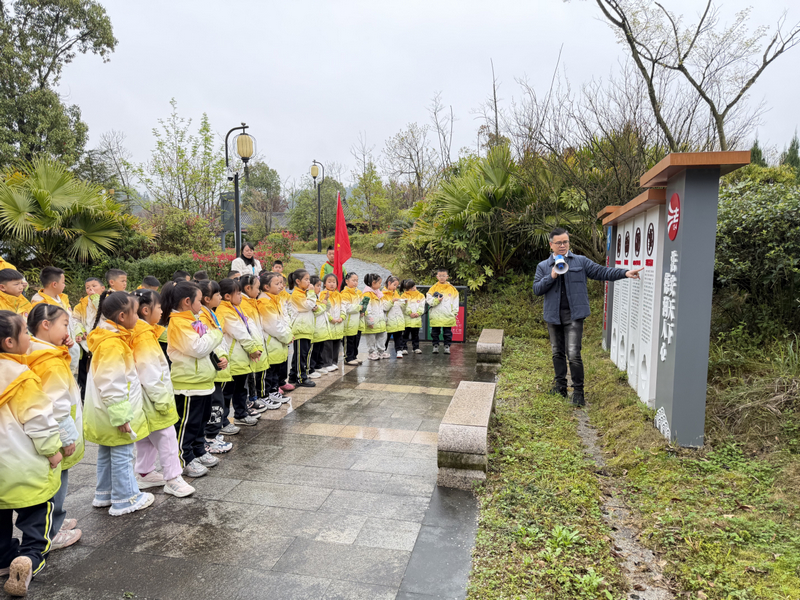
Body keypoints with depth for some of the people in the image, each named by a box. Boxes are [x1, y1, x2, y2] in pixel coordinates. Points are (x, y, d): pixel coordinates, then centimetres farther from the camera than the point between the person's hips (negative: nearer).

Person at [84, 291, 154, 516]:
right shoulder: (113, 344, -24)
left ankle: (104, 494, 34)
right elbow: (111, 386, -26)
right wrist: (121, 417, -23)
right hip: (115, 413, -10)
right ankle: (124, 500, 15)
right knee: (122, 456, 3)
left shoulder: (110, 337, 8)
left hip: (105, 414, 10)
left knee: (107, 453, 21)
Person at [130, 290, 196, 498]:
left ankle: (145, 474, 32)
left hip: (144, 400, 10)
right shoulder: (144, 336, -21)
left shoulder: (145, 332, 8)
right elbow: (149, 374, -24)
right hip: (152, 399, -10)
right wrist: (162, 400, -19)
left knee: (146, 438, 20)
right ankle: (172, 479, 4)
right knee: (167, 438, -3)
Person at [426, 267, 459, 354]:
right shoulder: (433, 288, 2)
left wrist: (454, 312, 2)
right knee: (435, 332, 8)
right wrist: (436, 300, -16)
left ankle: (447, 346, 15)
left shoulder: (452, 289, 4)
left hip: (448, 316, 0)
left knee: (448, 332, 5)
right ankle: (435, 345, 19)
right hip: (435, 316, 0)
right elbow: (428, 300, -1)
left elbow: (455, 302, 7)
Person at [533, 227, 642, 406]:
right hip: (553, 316, 3)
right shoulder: (543, 266, 9)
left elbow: (601, 272, 4)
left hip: (573, 315, -3)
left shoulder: (581, 262, 8)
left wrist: (625, 273, -7)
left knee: (573, 354, -10)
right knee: (557, 353, 13)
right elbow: (536, 289, 1)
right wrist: (551, 277, -12)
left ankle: (578, 391, 1)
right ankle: (560, 385, 28)